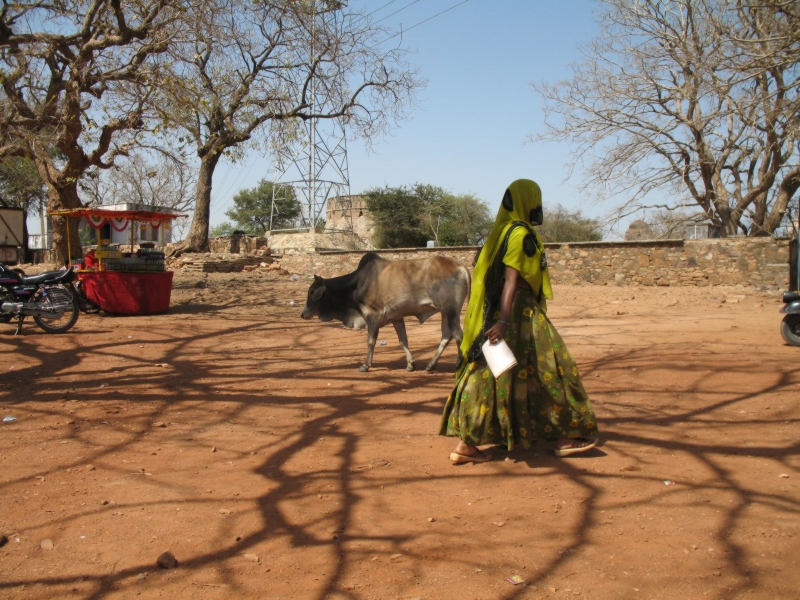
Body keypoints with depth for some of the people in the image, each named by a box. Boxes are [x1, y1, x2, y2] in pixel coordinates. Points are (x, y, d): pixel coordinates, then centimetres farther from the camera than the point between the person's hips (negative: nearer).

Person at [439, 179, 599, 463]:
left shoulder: (501, 232, 16)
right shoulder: (521, 233, -12)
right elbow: (512, 279, -22)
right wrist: (504, 320, -30)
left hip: (502, 312, 9)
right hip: (520, 314, -9)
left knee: (488, 375, 7)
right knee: (546, 370, 3)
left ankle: (467, 444, 6)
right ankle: (566, 436, 14)